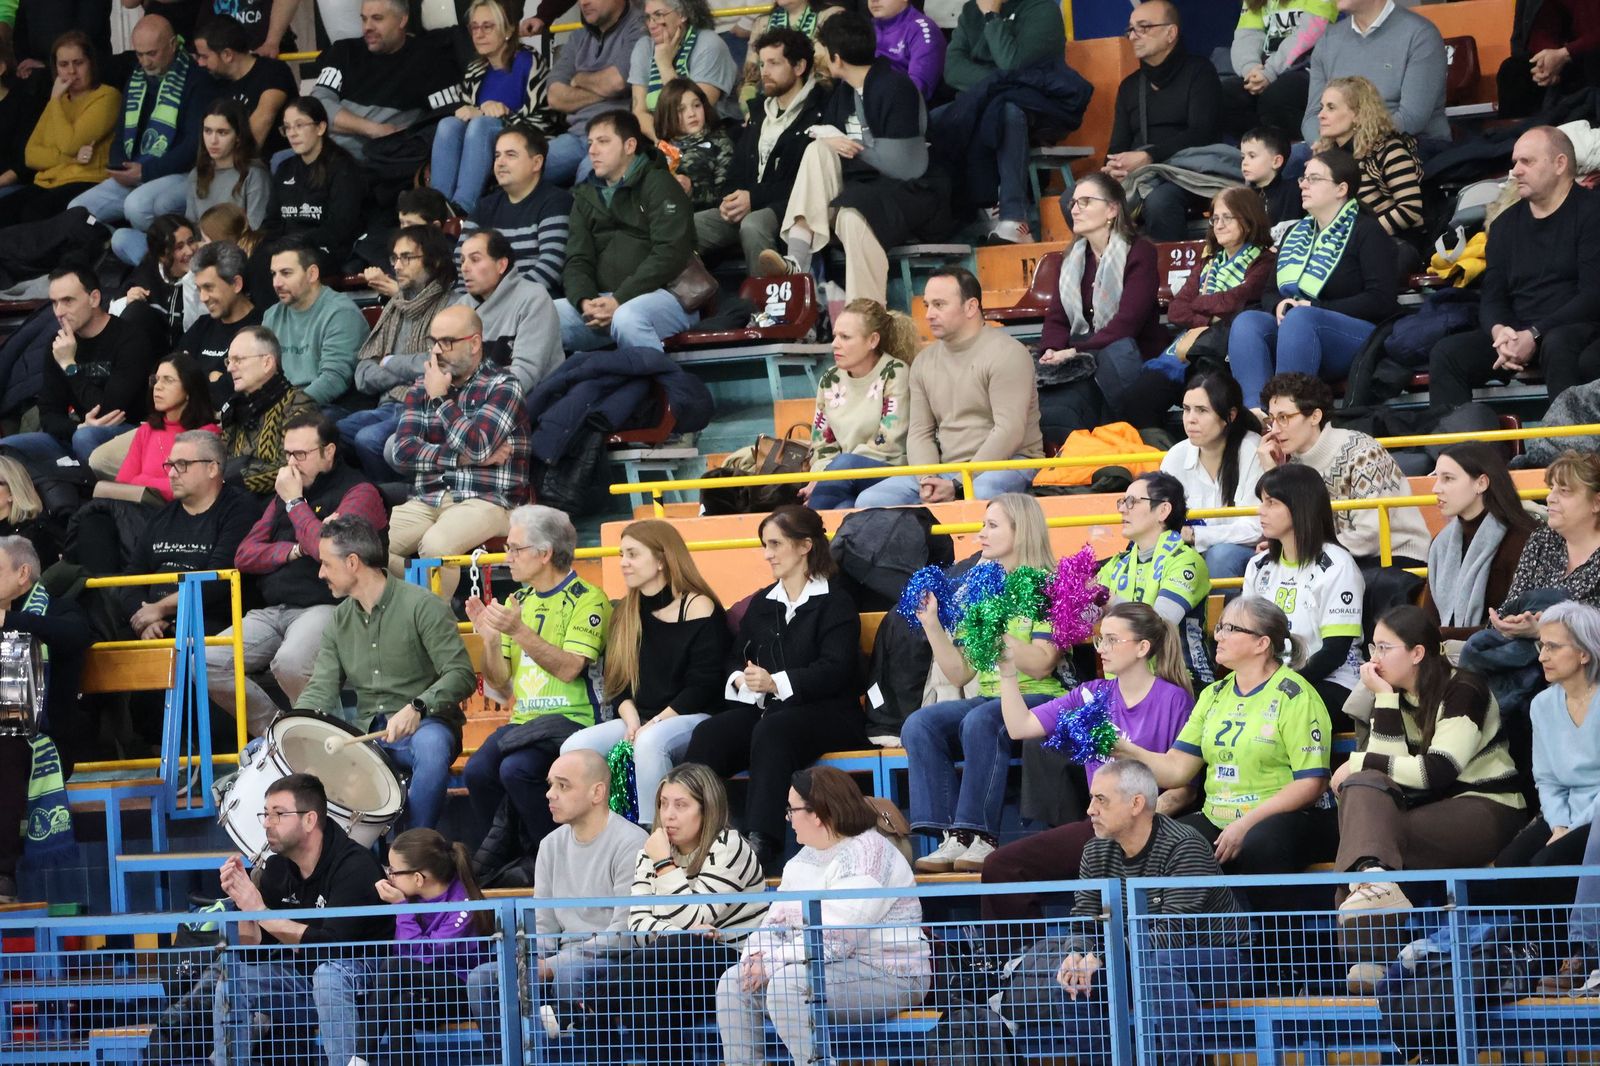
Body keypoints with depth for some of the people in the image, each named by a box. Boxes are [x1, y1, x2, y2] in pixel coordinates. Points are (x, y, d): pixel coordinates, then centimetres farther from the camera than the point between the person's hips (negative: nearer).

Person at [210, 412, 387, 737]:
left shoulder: (358, 492, 1)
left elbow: (328, 549, -15)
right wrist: (295, 551, -2)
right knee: (207, 663, -15)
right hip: (270, 611, 7)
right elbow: (244, 555, 16)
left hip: (324, 607, -7)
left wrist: (295, 503, -2)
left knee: (289, 663, -38)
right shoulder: (285, 492, 23)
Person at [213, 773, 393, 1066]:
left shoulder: (355, 866, -21)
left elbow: (331, 945, -30)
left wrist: (261, 911, -28)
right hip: (304, 982, 7)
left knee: (327, 971, -35)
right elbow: (253, 952, 0)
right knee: (234, 977, -7)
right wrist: (241, 899, -17)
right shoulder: (276, 869, 1)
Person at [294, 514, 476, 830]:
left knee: (432, 745, -40)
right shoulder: (338, 621, 12)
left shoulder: (422, 606, -9)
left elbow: (461, 676, -16)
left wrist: (417, 707, -32)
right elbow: (321, 689, 5)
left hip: (423, 725, -6)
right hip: (365, 730, 6)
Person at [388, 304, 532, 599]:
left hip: (486, 500, -5)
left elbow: (476, 446, -14)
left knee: (435, 544, -36)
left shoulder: (502, 387, 1)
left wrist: (440, 397, -4)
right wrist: (462, 456, -9)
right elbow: (403, 452, 3)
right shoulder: (422, 387, 15)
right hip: (426, 501, 5)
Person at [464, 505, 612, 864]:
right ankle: (507, 858, -7)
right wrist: (489, 637, -4)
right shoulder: (516, 602, 17)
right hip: (524, 721, 6)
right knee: (478, 770, -23)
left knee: (516, 769, -31)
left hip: (573, 719, -6)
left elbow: (570, 669, -16)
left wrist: (519, 631, -24)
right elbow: (500, 683, 14)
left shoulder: (587, 599, -3)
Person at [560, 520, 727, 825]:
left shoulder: (697, 607, -4)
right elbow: (618, 683, 13)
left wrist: (655, 723, -18)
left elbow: (703, 686, -11)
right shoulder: (625, 614, 15)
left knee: (649, 743, -39)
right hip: (639, 719, 6)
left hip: (691, 718, -6)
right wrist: (631, 720, -8)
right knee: (574, 747, -20)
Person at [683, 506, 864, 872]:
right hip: (762, 708, 5)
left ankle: (760, 842, -49)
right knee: (709, 734, -26)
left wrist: (776, 683, -25)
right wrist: (741, 681, -9)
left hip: (826, 713, -5)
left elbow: (835, 671, -11)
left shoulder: (835, 604, 2)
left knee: (771, 732, -39)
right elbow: (736, 661, 17)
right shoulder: (761, 604, 22)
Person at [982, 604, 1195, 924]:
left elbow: (1184, 787, -6)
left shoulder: (1174, 700, -3)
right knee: (999, 865, -8)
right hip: (1099, 823, 6)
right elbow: (1019, 727, 10)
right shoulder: (1092, 696, 14)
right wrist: (1007, 670, 0)